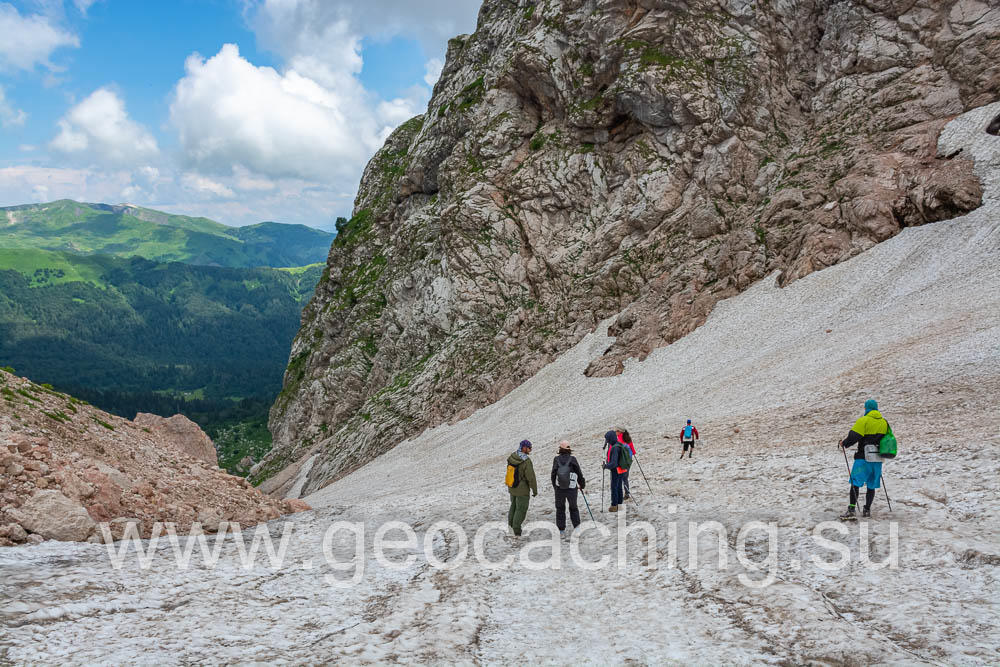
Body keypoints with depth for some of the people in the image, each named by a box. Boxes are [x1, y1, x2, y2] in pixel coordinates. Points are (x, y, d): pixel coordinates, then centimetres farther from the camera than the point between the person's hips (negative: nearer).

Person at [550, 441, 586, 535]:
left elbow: (553, 474, -6)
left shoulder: (556, 459, -8)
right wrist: (582, 485, 12)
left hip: (559, 489, 1)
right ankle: (576, 526, 9)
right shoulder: (573, 459, -12)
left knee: (560, 509, 15)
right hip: (572, 489, -1)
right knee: (573, 508, 19)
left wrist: (554, 486, 11)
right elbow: (579, 474, -6)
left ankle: (561, 530, 14)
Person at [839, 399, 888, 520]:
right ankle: (867, 510, 17)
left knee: (855, 484, -7)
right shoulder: (884, 422, 11)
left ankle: (851, 510, -15)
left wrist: (844, 443, 1)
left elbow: (853, 437, -16)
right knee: (871, 486, 13)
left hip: (864, 457, -6)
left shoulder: (863, 421, -9)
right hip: (878, 459, 6)